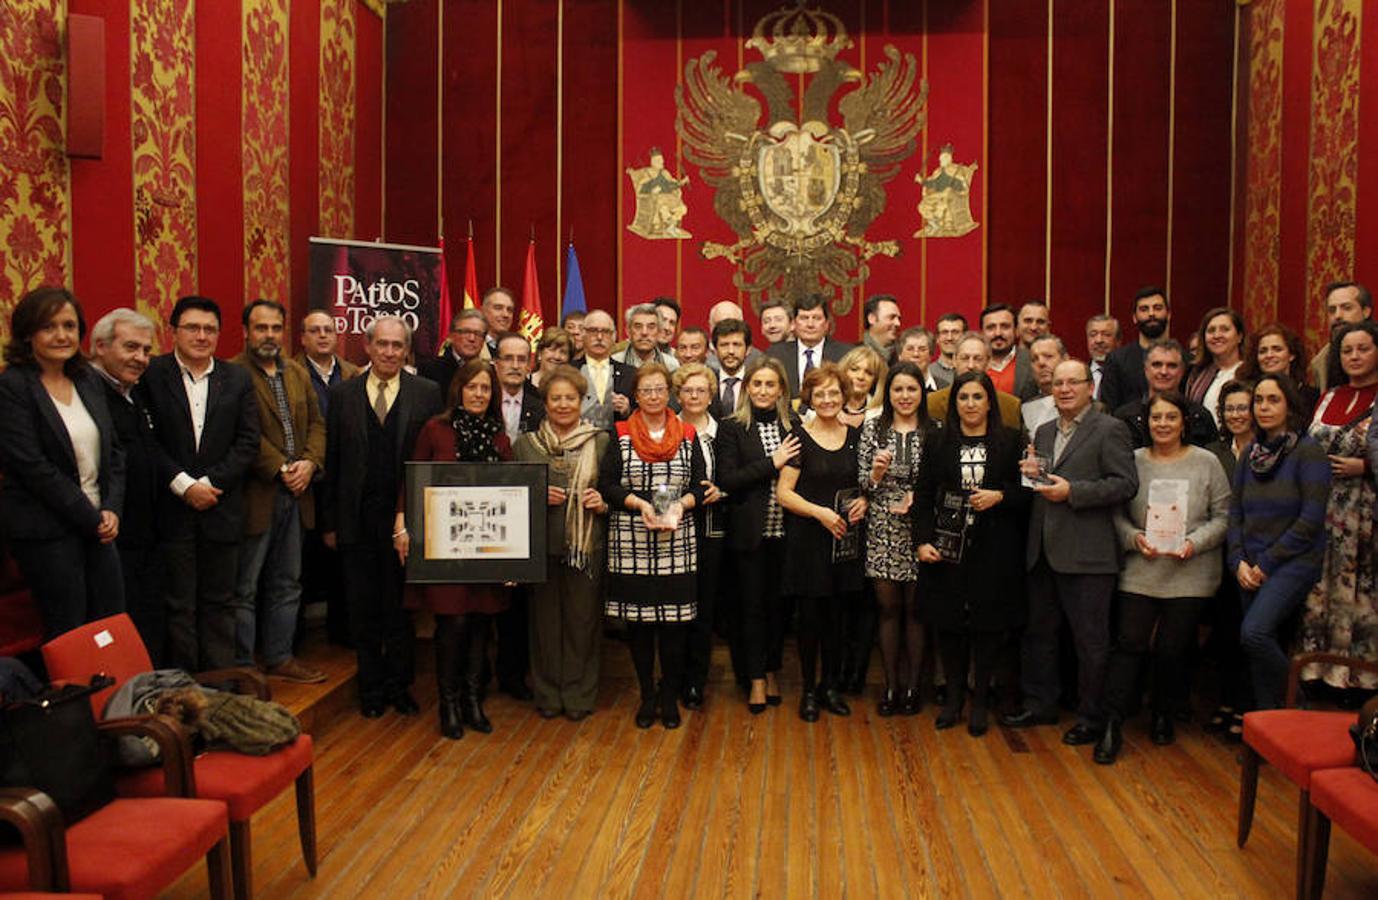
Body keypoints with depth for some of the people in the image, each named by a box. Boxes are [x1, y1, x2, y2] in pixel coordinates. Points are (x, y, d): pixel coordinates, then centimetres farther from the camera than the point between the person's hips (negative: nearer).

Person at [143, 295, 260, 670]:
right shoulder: (151, 375, -1)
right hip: (172, 509, -2)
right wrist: (183, 485, -14)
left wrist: (209, 483, -9)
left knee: (219, 601, 10)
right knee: (178, 604, 5)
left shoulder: (238, 379, 7)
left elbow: (248, 442, 1)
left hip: (221, 508, 2)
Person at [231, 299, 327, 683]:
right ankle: (240, 666, 12)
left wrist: (310, 462, -5)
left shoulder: (298, 374, 14)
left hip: (295, 494, 7)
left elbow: (316, 423, 11)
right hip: (255, 495, -7)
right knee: (244, 588, 3)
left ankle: (279, 657, 27)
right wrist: (280, 469, -17)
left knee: (287, 584, 15)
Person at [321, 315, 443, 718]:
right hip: (357, 519, 2)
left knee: (402, 607, 9)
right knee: (363, 610, 10)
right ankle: (372, 688, 24)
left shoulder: (427, 393, 0)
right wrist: (328, 521, 4)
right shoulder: (343, 394, 6)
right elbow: (332, 461, 6)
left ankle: (400, 685, 24)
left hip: (407, 518, -2)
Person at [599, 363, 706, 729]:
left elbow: (700, 486, 7)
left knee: (674, 619, 0)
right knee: (638, 619, 4)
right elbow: (606, 485, 0)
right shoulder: (620, 436, 5)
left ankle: (670, 695, 17)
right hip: (631, 542, 0)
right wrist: (639, 504, -14)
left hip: (677, 544, 1)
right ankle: (647, 695, 20)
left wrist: (680, 505, -12)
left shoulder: (687, 436, 9)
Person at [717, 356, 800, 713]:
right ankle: (756, 680, 15)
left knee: (779, 603, 10)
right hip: (750, 532, -2)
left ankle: (771, 673, 26)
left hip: (784, 530, 3)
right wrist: (772, 463, -15)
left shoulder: (793, 427, 6)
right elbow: (727, 480, -12)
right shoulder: (732, 428, -2)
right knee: (753, 605, 4)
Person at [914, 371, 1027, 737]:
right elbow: (923, 495, 4)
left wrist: (1000, 496, -13)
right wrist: (923, 540, -5)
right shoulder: (939, 442, 5)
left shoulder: (1010, 441, 3)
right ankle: (953, 696, 20)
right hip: (947, 548, 1)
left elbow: (1026, 491, 5)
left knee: (987, 624, 3)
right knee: (949, 624, 5)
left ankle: (980, 700, 17)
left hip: (993, 550, -1)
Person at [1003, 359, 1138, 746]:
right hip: (1043, 551, 7)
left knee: (1090, 641, 3)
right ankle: (1040, 704, 29)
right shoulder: (1044, 431, 16)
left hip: (1086, 554, -7)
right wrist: (1032, 475, 0)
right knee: (1039, 632, 15)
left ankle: (1091, 718, 16)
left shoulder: (1109, 430, -6)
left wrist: (1071, 491, -19)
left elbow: (1126, 483, -13)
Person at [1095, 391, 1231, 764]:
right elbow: (1117, 513, 7)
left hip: (1190, 574, 0)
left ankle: (1164, 716, 26)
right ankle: (1113, 726, 0)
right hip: (1141, 570, 1)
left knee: (1172, 648, 4)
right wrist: (1134, 537, -11)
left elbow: (1223, 517, 2)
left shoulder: (1206, 463, 1)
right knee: (1129, 643, -4)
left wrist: (1194, 543, -12)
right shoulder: (1133, 461, 4)